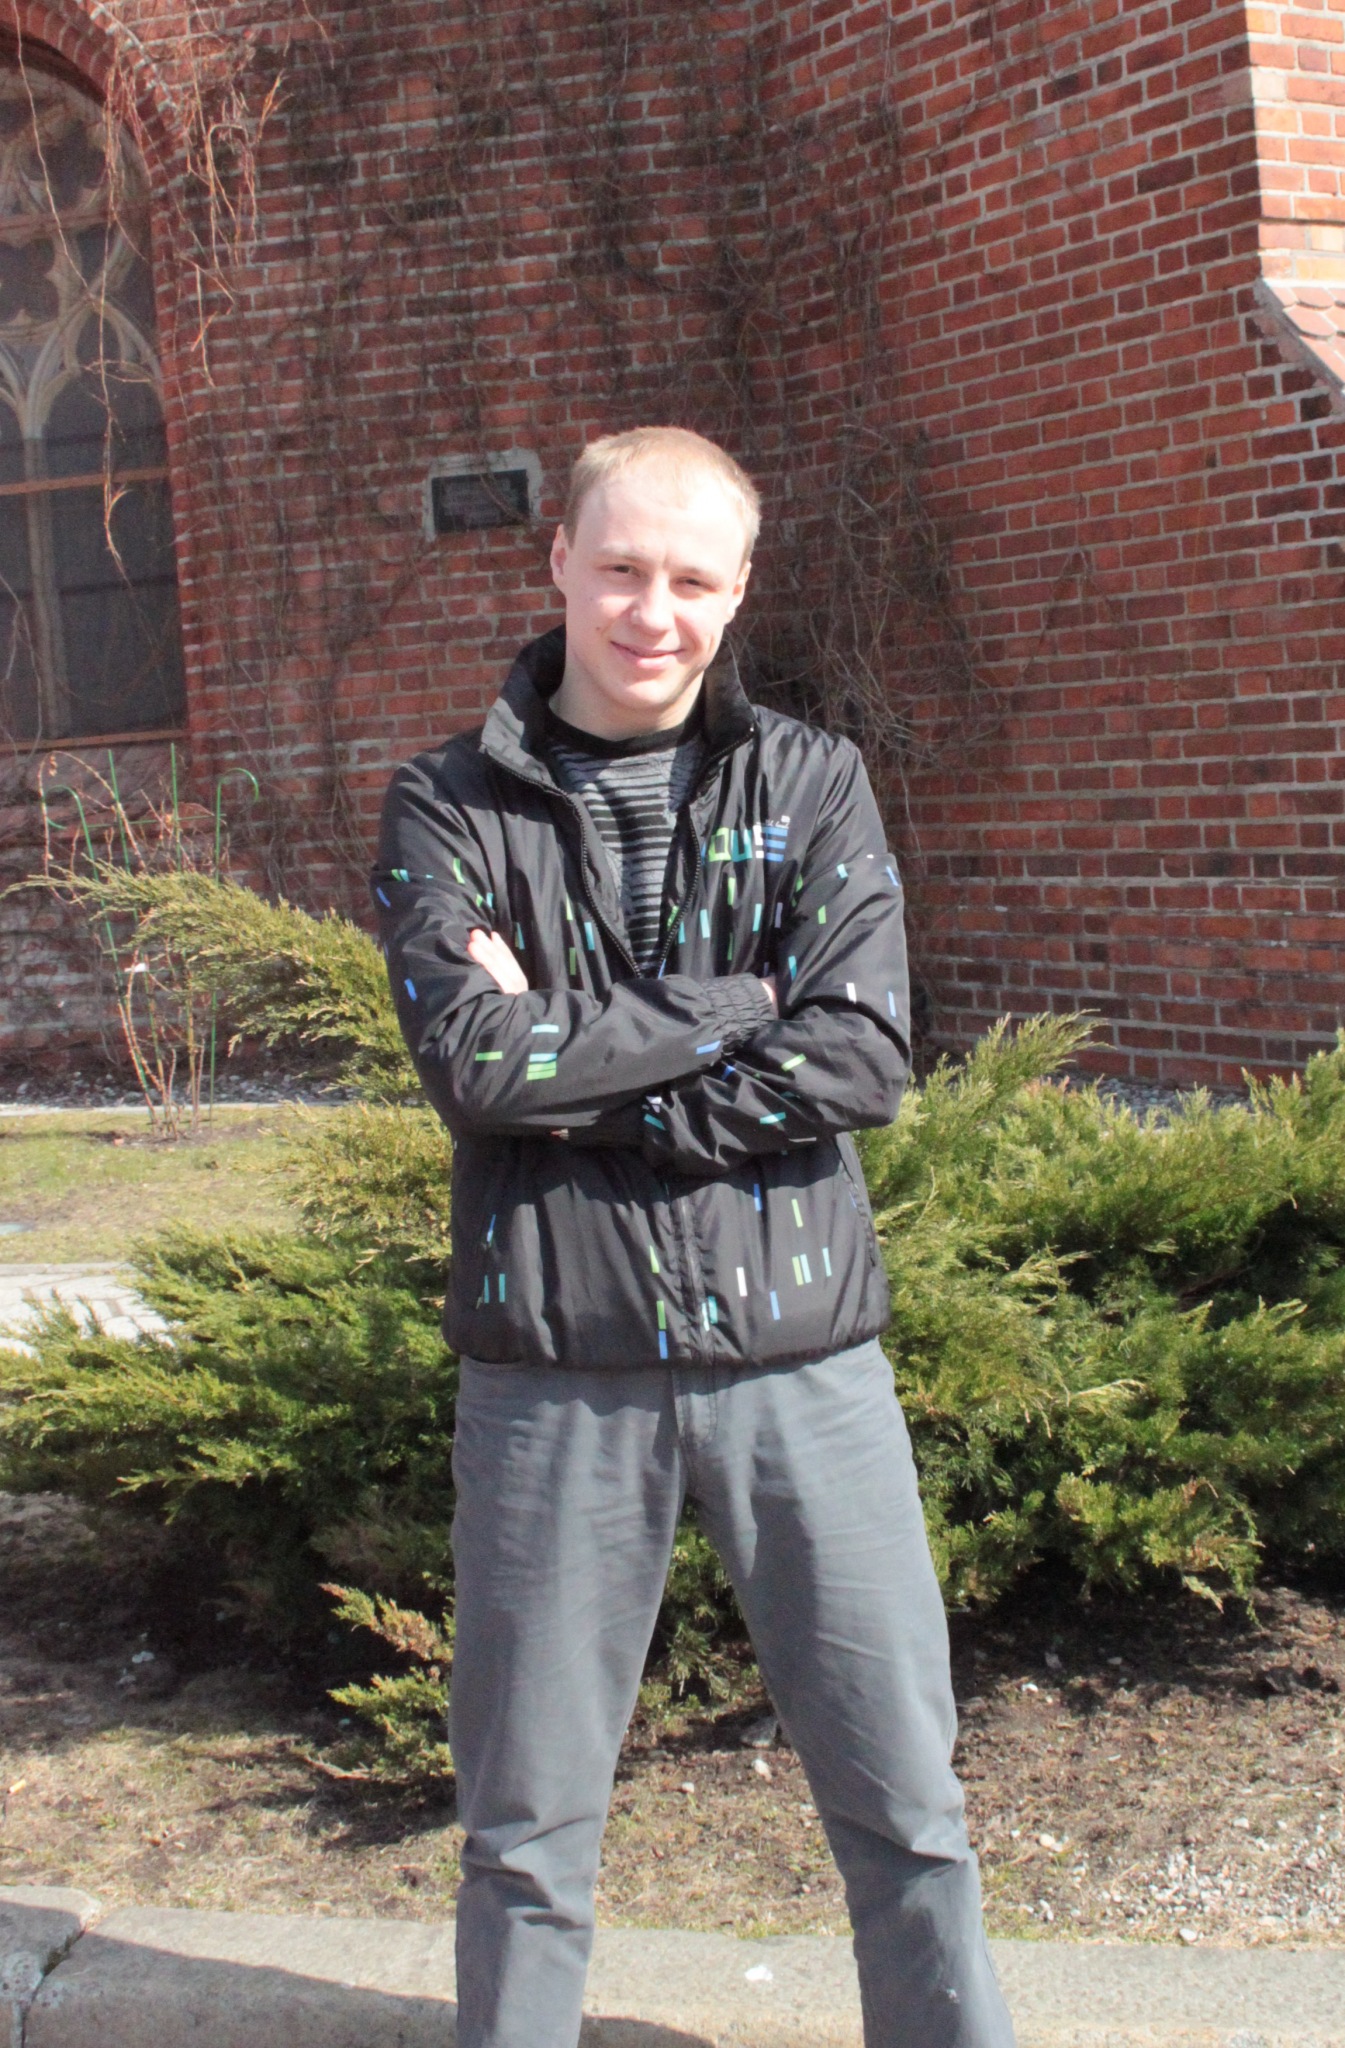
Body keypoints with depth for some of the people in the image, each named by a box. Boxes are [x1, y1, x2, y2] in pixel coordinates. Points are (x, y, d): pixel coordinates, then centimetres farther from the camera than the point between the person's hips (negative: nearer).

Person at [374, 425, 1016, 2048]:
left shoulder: (811, 786, 4)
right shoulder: (450, 807, 2)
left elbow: (862, 1059, -10)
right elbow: (473, 1060, -14)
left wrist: (573, 1070, -13)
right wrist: (729, 1007, -11)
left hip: (798, 1354, 1)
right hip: (553, 1368, 0)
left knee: (900, 1794, 10)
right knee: (525, 1823, 13)